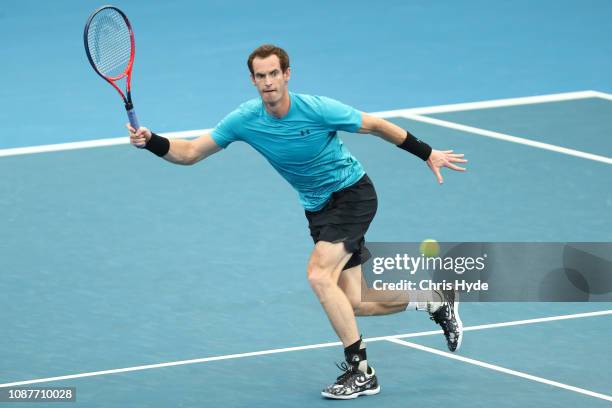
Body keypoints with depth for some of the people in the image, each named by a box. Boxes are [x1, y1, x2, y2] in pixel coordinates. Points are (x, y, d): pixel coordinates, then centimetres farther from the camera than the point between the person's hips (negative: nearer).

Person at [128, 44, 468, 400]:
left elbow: (375, 125, -9)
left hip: (353, 193, -6)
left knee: (319, 274, -25)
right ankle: (436, 302, 28)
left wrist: (427, 153, -1)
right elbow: (190, 152, -6)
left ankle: (361, 372, -18)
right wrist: (150, 141, -25)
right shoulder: (245, 119, -12)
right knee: (354, 304, 3)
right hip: (319, 208, 6)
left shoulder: (317, 109, -23)